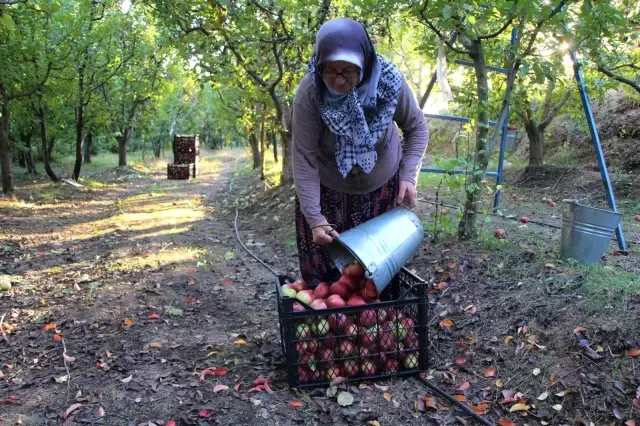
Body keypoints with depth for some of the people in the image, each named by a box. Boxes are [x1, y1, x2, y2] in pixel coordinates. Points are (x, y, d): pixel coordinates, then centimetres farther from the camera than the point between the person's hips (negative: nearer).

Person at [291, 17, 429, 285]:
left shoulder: (390, 81, -22)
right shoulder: (309, 93, -26)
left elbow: (417, 129, -5)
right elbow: (303, 157, -23)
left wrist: (408, 176, -16)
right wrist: (314, 218, -27)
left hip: (382, 185, 2)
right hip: (326, 188, -1)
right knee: (321, 267, 4)